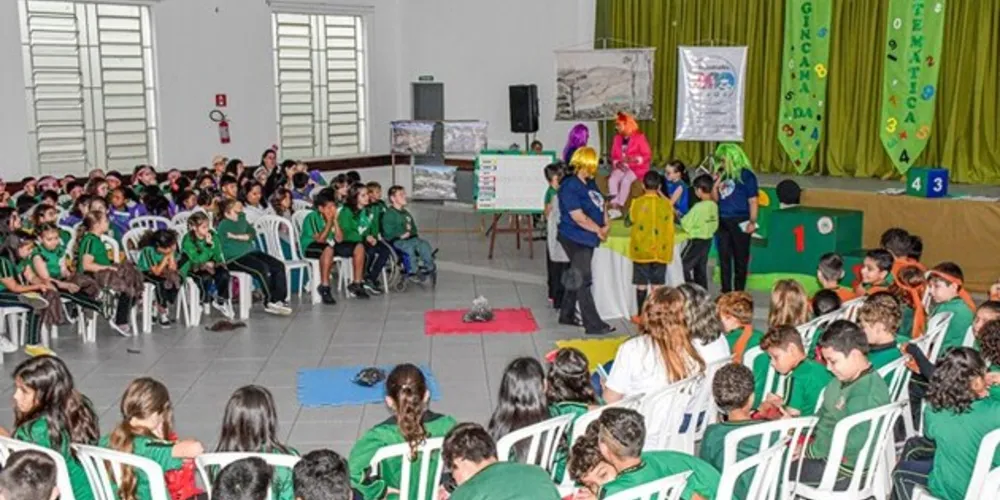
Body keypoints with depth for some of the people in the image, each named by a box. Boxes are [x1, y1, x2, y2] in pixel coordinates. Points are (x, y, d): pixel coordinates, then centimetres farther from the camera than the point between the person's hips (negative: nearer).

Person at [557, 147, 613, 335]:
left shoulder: (590, 184, 10)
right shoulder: (570, 187, -18)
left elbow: (601, 205, 15)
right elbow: (579, 217, -23)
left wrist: (606, 226, -4)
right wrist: (599, 230, -13)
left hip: (587, 238, 9)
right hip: (575, 239, -9)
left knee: (576, 278, 17)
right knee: (582, 281, -4)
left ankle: (567, 315, 30)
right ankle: (593, 324, -1)